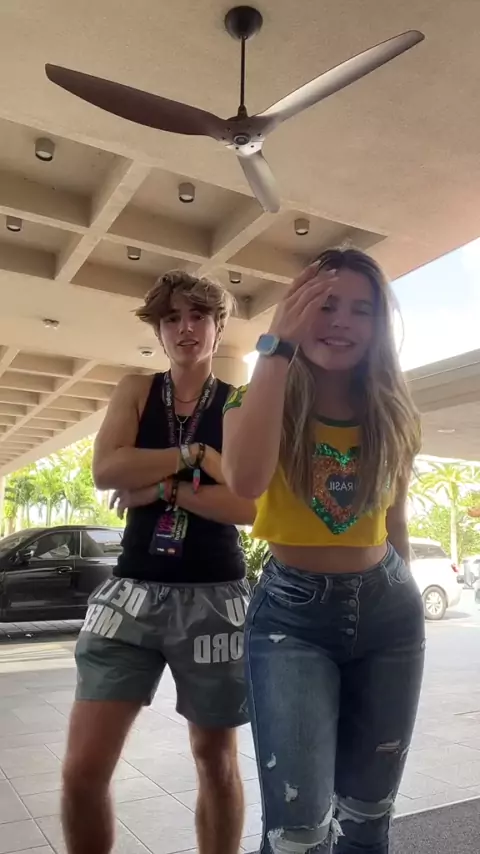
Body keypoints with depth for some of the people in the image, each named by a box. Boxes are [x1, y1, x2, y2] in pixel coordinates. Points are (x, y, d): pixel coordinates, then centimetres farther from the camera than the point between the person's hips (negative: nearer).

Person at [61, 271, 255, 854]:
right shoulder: (135, 391, 6)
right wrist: (196, 457, -12)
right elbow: (106, 470, -11)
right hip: (133, 591, 2)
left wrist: (166, 487, -16)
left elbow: (254, 506, -12)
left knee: (215, 760, 14)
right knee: (82, 769, 1)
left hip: (214, 597, -1)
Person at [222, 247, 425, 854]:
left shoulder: (391, 416, 3)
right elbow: (245, 480, -30)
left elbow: (395, 524, 13)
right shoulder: (262, 404, -6)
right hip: (292, 614, -3)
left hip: (388, 611, 4)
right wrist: (277, 346, -27)